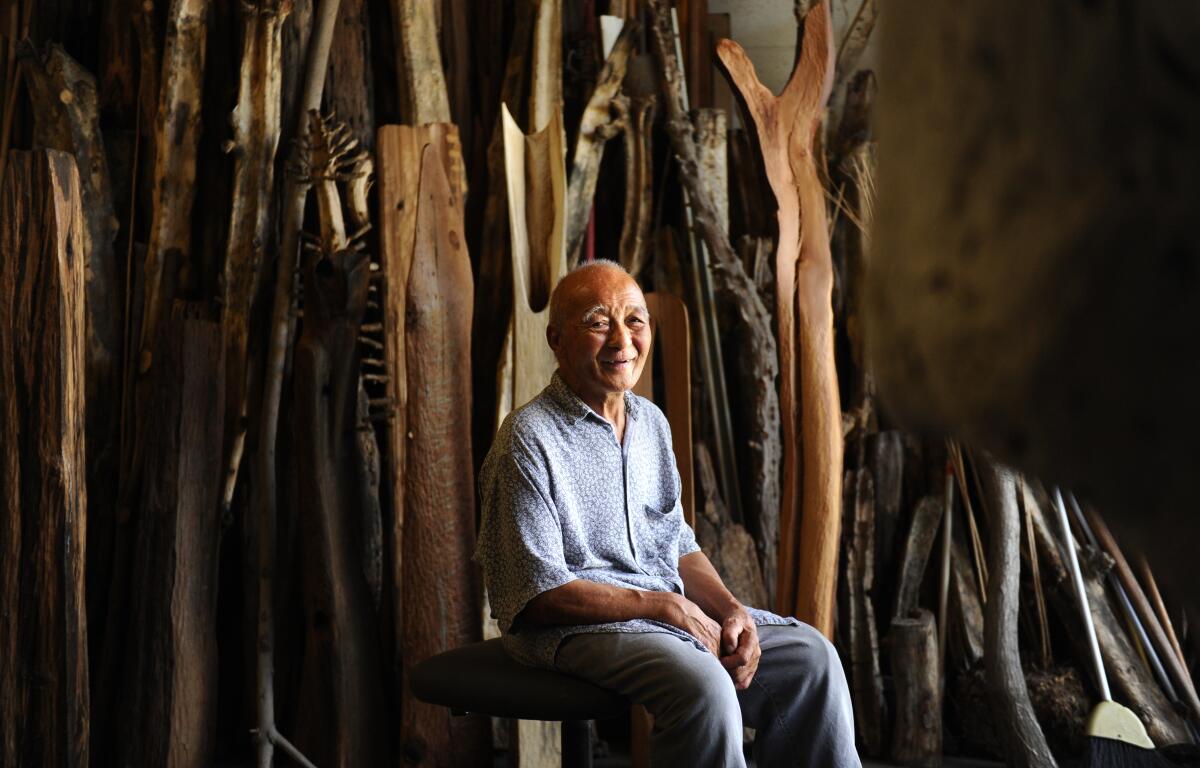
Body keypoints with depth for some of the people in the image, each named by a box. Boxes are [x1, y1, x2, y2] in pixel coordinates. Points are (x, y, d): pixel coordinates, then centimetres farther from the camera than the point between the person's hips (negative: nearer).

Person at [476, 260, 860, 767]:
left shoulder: (651, 421, 13)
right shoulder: (528, 440, -12)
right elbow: (540, 596, -16)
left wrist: (730, 609, -2)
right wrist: (662, 605, -17)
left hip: (670, 607, 8)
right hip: (571, 627, -8)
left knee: (809, 655, -6)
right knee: (703, 686, -33)